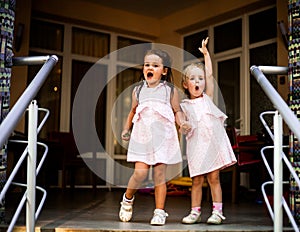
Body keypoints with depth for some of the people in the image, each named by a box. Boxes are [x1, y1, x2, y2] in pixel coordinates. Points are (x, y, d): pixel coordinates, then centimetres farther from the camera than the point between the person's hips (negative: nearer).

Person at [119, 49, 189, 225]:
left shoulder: (170, 90, 3)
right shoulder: (138, 90, 11)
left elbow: (177, 111, 5)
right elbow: (133, 111, 23)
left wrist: (182, 122, -14)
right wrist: (126, 129, 19)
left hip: (163, 138, -1)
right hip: (142, 137, 1)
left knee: (160, 175, 0)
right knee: (140, 173, -8)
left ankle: (160, 212, 10)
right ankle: (128, 199, 20)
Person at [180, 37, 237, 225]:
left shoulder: (208, 97, 8)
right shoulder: (185, 106, 7)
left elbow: (209, 75, 2)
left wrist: (206, 53, 3)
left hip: (213, 142, 0)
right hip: (196, 145, 0)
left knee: (214, 178, 2)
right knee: (197, 180, 3)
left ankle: (217, 211, 7)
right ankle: (195, 212, 12)